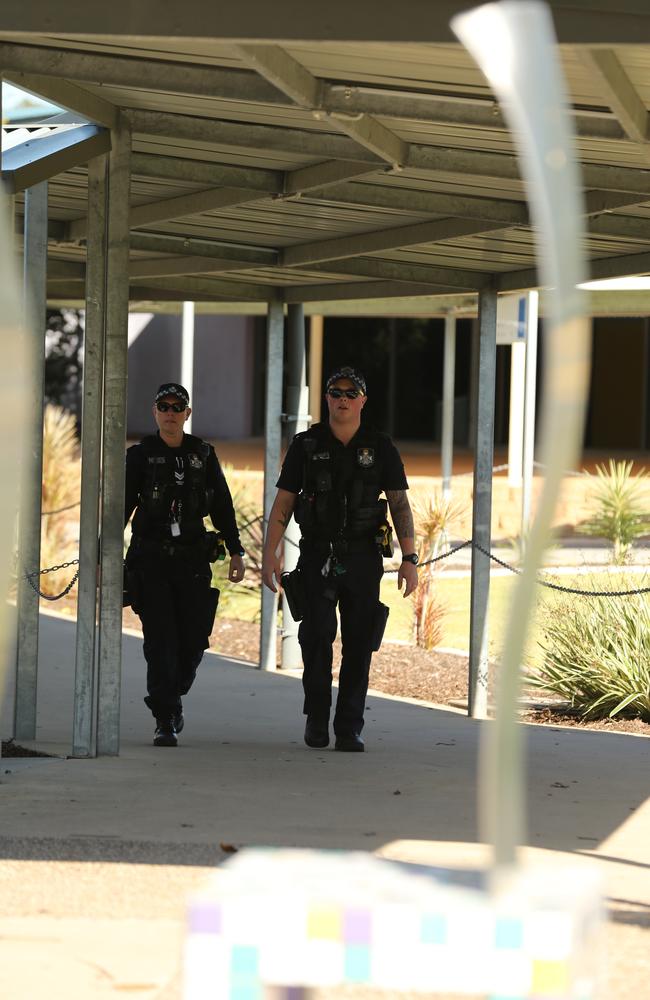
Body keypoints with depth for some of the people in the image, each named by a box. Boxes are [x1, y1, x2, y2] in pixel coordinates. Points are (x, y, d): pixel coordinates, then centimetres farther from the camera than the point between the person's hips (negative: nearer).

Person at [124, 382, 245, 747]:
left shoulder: (203, 455, 9)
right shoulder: (141, 455, 4)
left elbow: (223, 507, 13)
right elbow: (121, 507, 2)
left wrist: (236, 552, 7)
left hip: (193, 561, 2)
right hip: (150, 562, -2)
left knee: (193, 641, 1)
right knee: (160, 641, -9)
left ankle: (172, 697, 28)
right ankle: (165, 721, -8)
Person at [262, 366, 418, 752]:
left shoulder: (381, 448, 3)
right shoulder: (306, 445, 3)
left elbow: (401, 505, 0)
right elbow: (283, 504, 4)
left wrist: (410, 559, -10)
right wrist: (270, 554, -5)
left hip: (362, 559, 1)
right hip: (318, 556, -1)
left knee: (359, 643, -1)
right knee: (317, 635, -12)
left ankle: (349, 729, 5)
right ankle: (317, 716, 7)